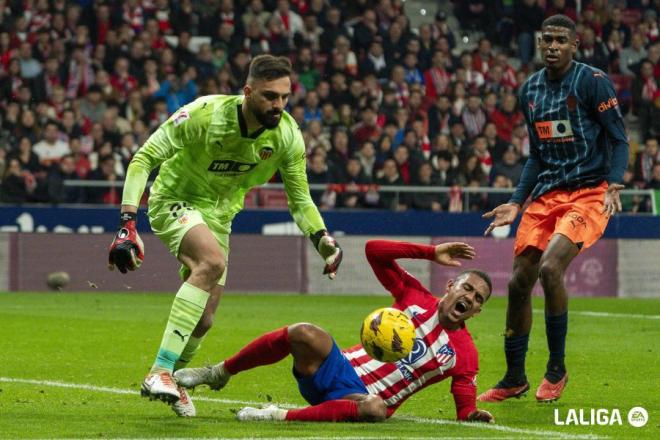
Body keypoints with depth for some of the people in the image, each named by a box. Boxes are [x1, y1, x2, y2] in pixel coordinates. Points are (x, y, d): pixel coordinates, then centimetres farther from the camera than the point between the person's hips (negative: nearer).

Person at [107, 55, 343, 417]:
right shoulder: (205, 114, -27)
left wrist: (323, 239, -19)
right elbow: (144, 159, -22)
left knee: (203, 321, 5)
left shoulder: (287, 136, -13)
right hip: (173, 200, -5)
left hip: (218, 215, 6)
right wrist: (127, 223, -31)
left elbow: (300, 200, -1)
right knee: (212, 261, -35)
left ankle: (171, 379, 36)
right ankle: (159, 372, -35)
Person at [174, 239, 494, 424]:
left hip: (364, 397, -2)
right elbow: (374, 250, 5)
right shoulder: (416, 298, 10)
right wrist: (432, 253, 1)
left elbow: (465, 408, 2)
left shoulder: (464, 355, 7)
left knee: (375, 410, -42)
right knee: (303, 334, -31)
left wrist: (472, 415, -23)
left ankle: (282, 416, -38)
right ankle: (218, 374, -13)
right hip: (341, 368, 2)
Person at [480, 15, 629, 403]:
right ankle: (514, 379, 19)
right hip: (547, 195, 7)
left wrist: (613, 187, -23)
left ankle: (557, 369, -8)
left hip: (589, 193, -7)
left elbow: (619, 139, -8)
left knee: (550, 267, -26)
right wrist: (517, 203, 11)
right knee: (519, 282, 2)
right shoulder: (531, 90, 11)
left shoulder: (593, 82, -8)